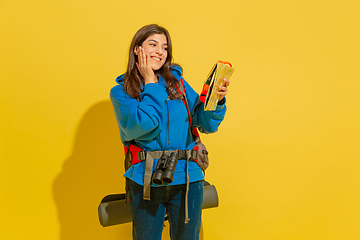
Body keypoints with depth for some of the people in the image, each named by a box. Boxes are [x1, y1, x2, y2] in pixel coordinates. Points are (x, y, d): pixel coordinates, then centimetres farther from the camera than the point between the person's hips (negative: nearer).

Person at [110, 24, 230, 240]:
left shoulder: (177, 82, 5)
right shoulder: (121, 91, 0)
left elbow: (207, 124, 1)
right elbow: (143, 125, -18)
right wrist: (150, 83, -8)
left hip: (186, 178, 2)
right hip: (145, 180, -1)